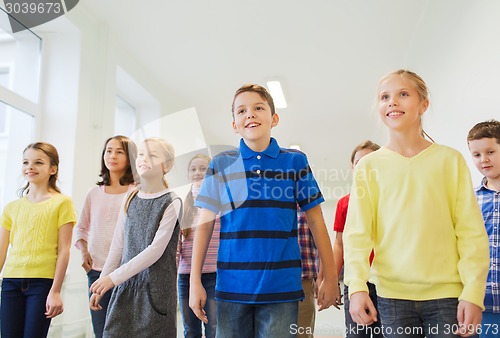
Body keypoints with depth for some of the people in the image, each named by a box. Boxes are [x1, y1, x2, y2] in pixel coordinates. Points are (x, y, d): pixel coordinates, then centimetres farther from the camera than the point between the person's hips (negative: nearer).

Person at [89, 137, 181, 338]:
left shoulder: (171, 202, -8)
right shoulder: (130, 199, 8)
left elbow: (156, 250, -14)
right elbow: (117, 246, 11)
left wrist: (114, 277, -15)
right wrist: (101, 285, 11)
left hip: (156, 289, -4)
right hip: (125, 286, 5)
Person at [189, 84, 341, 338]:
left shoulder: (295, 161, 2)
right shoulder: (221, 165, 3)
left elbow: (315, 220, 5)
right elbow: (205, 223, 4)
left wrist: (330, 277, 3)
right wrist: (195, 281, 0)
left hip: (282, 286, -1)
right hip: (232, 285, 1)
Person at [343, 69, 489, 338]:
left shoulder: (449, 160, 2)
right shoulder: (369, 165, 3)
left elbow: (471, 231, -1)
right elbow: (357, 232, -4)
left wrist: (473, 293, -7)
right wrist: (357, 286, -15)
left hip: (447, 295, 0)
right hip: (392, 295, 1)